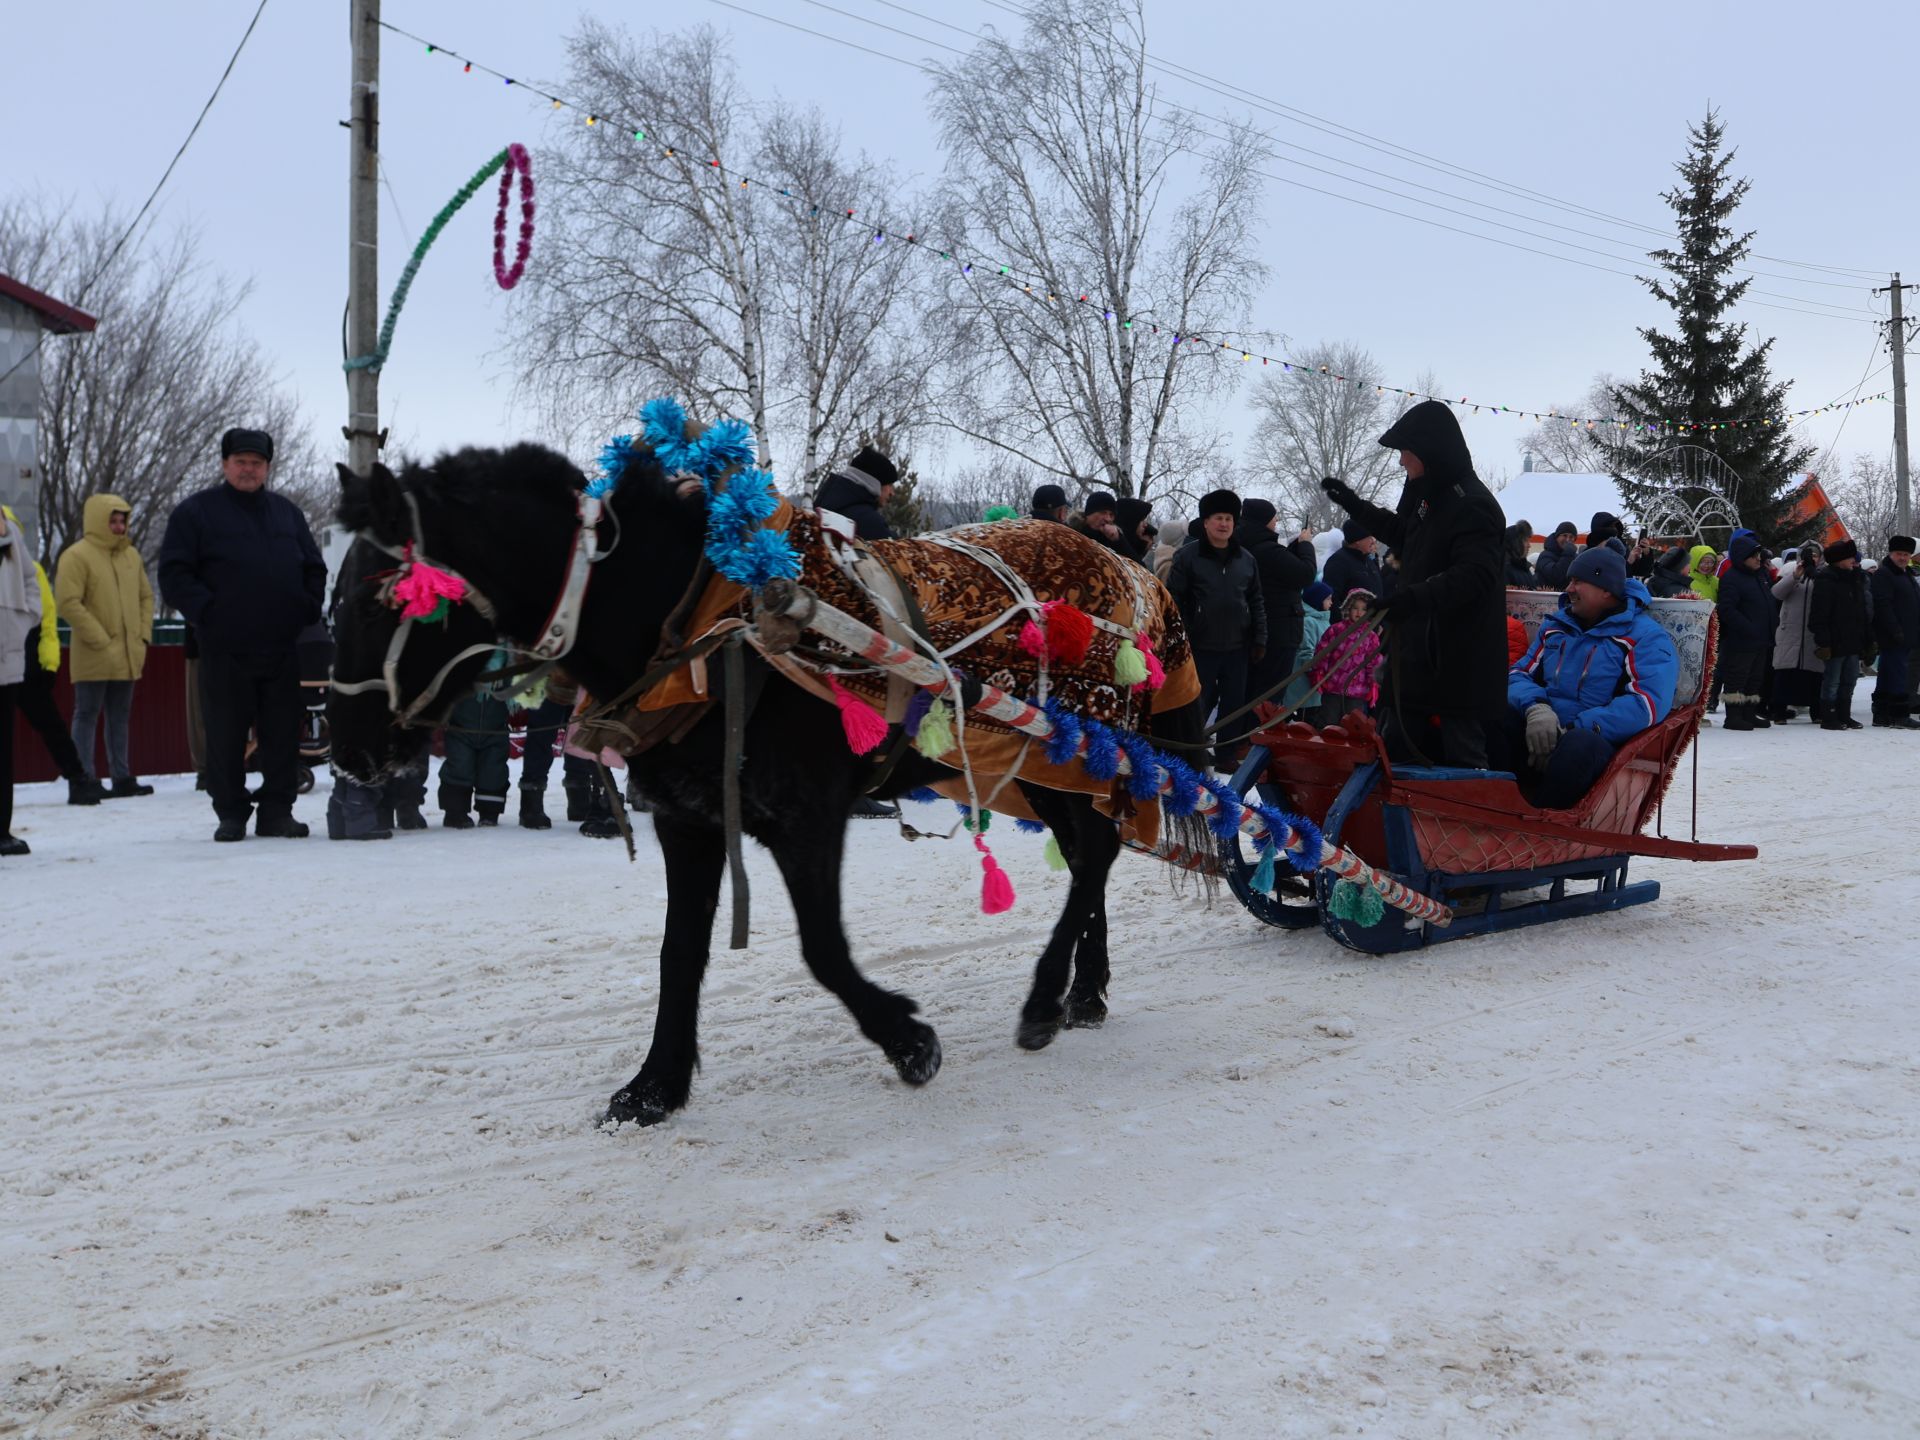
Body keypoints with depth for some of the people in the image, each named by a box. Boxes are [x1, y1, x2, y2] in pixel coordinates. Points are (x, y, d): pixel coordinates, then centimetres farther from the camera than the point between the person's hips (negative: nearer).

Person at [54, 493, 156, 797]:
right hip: (94, 658, -7)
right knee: (87, 716, -1)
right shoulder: (76, 556, -9)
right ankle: (85, 780, 2)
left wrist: (143, 636, 6)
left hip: (128, 657, 7)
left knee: (120, 717, 12)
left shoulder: (131, 555, 12)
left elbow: (146, 596, 18)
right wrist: (100, 640, -16)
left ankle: (122, 778, 19)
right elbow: (68, 602, -15)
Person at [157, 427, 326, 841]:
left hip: (283, 649, 3)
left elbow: (314, 569, 20)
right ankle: (231, 814, 11)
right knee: (226, 734, 2)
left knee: (283, 733, 3)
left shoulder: (286, 512, 17)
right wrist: (206, 613, -12)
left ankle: (277, 811, 11)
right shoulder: (196, 511, 4)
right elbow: (174, 575, -1)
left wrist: (307, 612, 5)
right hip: (224, 650, -3)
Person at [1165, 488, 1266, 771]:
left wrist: (1260, 639, 9)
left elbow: (1257, 602, 13)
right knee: (1199, 703, 1)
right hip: (1201, 646, -4)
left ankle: (1226, 755, 19)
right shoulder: (1188, 556, -5)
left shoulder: (1246, 559, 8)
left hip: (1237, 646, 4)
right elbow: (1174, 598, -6)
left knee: (1234, 703, 8)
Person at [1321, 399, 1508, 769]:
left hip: (1458, 663, -10)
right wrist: (1355, 506, 34)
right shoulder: (1428, 494, 14)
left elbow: (1474, 575, -26)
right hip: (1419, 650, 10)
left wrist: (1417, 596, -39)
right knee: (1396, 745, 16)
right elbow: (1406, 537, 34)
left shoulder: (1473, 505, -16)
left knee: (1460, 757, -7)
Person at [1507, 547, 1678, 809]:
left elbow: (1648, 703, -14)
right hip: (1537, 728, 5)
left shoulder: (1647, 637, 1)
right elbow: (1521, 672, 14)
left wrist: (1575, 730, -21)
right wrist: (1535, 706, -12)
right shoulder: (1556, 624, 21)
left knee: (1579, 746, -42)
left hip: (1599, 738, -5)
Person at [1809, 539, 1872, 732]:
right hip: (1836, 642, -8)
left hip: (1854, 641, 8)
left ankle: (1844, 716, 21)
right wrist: (1823, 641, -22)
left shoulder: (1856, 579, 15)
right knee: (1832, 681, -2)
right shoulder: (1826, 580, -12)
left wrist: (1868, 638, 17)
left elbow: (1865, 612, 21)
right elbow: (1819, 614, -17)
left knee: (1849, 681, 13)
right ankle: (1828, 718, 4)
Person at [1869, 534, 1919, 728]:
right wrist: (1896, 631, -23)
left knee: (1887, 677, 11)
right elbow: (1882, 605, -18)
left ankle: (1882, 715, 15)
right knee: (1899, 676, -12)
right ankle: (1900, 716, -11)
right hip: (1892, 638, -10)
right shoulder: (1883, 575, -9)